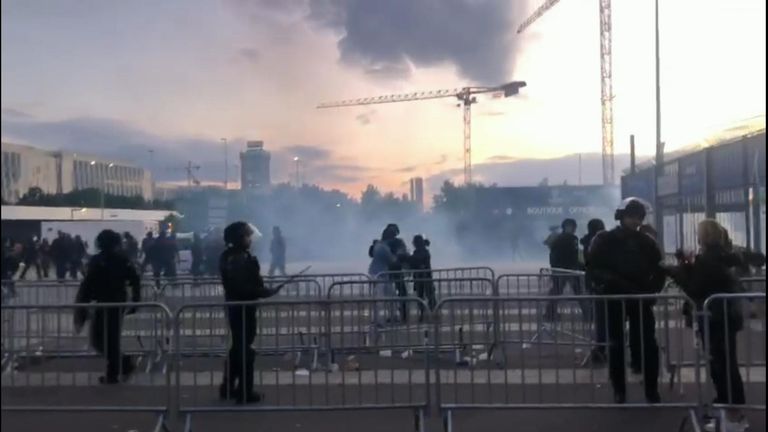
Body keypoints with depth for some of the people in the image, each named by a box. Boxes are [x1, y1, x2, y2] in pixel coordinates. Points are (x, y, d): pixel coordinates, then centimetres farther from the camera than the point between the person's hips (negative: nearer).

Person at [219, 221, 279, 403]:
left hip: (234, 305, 9)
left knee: (238, 346, 20)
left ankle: (228, 387, 27)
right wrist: (270, 291, -15)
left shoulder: (228, 256, 8)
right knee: (245, 348, 1)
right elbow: (248, 288, -26)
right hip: (243, 307, -9)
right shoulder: (242, 259, -22)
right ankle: (245, 392, 11)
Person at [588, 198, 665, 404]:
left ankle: (652, 390, 12)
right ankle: (619, 390, 15)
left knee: (648, 344, 0)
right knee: (616, 345, 5)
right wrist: (608, 286, -18)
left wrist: (652, 291, -4)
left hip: (641, 300, 2)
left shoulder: (646, 242, 6)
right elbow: (594, 269, -5)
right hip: (614, 300, -2)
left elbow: (659, 270, 11)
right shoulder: (604, 240, -2)